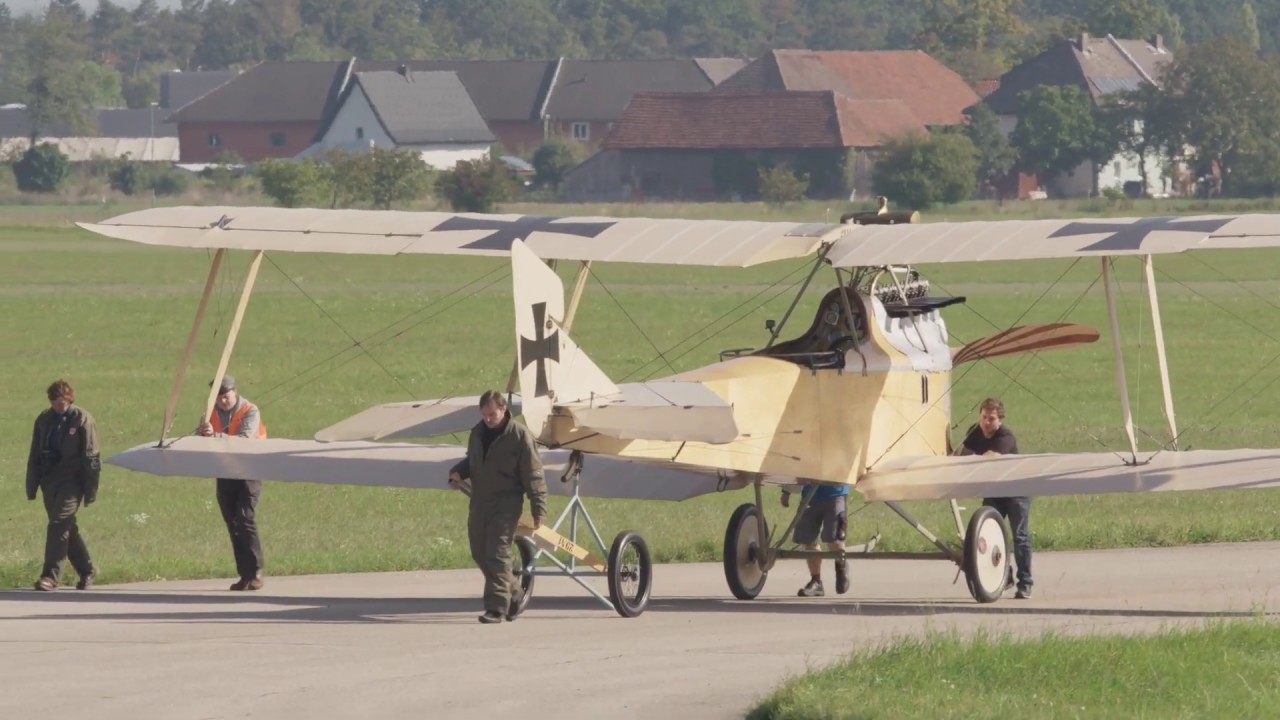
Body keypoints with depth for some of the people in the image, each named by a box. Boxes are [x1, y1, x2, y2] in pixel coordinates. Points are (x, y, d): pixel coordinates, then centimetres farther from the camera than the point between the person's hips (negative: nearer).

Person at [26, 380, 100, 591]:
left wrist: (90, 490, -8)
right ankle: (87, 571, 25)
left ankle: (51, 576, -18)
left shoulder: (82, 419, -6)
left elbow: (90, 457, -5)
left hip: (71, 481, -6)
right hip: (49, 481, 6)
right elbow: (35, 455, 14)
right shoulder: (43, 420, 9)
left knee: (58, 525, -16)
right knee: (68, 528, 12)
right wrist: (32, 487, 11)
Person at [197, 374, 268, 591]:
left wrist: (219, 437, -42)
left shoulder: (250, 412, -9)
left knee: (245, 520, -16)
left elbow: (244, 439, -25)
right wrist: (204, 433, -30)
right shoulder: (211, 413, 6)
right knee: (233, 524, 4)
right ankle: (244, 574, 8)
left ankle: (255, 573, -14)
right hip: (224, 474, 5)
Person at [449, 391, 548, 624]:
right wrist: (458, 472, 1)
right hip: (479, 502, 7)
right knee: (480, 553, 10)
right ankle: (513, 594, 27)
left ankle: (497, 607, -11)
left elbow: (533, 475, -10)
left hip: (506, 504, -7)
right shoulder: (478, 432, 9)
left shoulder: (520, 436, -11)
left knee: (498, 554, -13)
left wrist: (538, 510, -13)